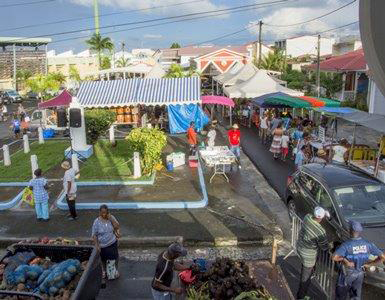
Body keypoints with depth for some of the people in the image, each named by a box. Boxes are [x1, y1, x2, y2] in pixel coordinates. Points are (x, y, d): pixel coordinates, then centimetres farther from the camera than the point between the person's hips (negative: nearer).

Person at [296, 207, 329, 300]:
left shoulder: (307, 217, -16)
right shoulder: (320, 231, -33)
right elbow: (324, 247, -19)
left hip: (299, 247, 6)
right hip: (308, 254, -6)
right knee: (306, 277, 15)